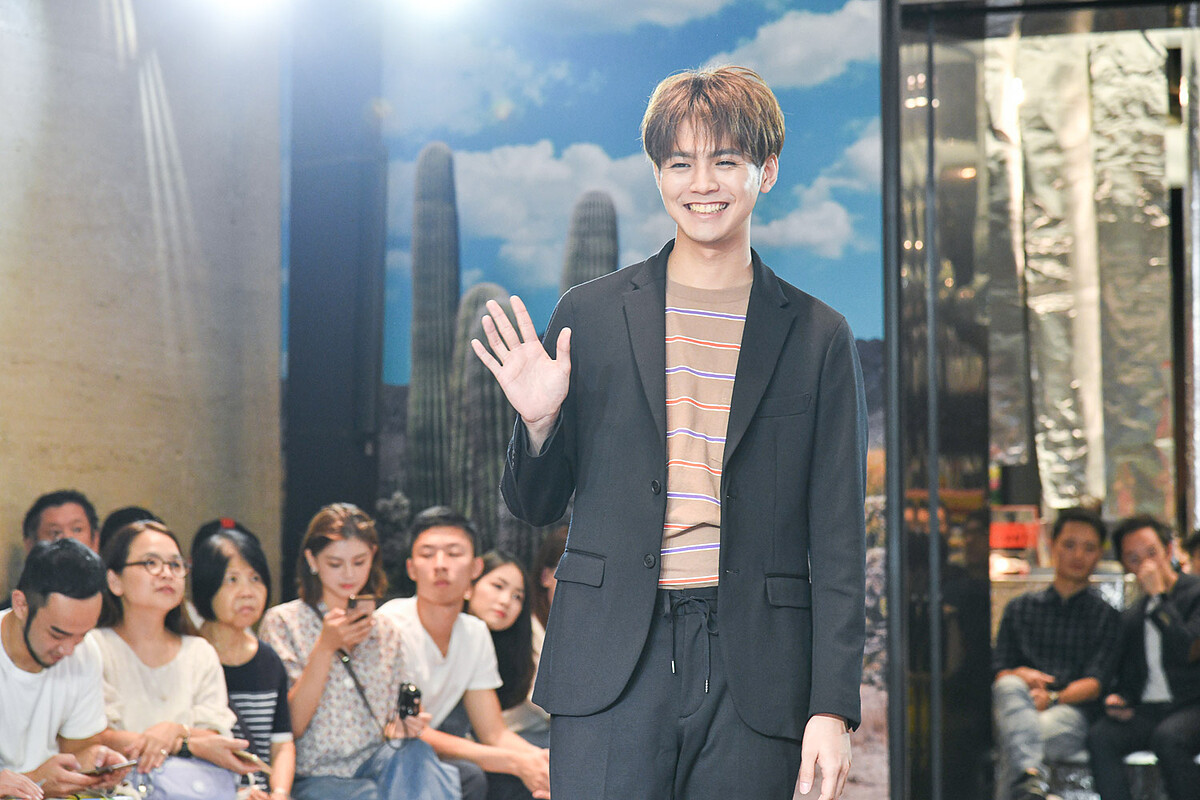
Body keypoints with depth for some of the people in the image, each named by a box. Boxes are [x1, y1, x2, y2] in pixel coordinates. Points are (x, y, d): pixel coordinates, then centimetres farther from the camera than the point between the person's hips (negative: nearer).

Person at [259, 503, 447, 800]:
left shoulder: (387, 632, 17)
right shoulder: (283, 622, 3)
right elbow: (290, 727, -6)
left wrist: (402, 727, -5)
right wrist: (325, 647, -14)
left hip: (377, 765, 4)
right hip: (315, 776, -4)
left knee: (412, 752, -31)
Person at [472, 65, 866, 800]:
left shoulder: (819, 338, 7)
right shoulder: (590, 316, 7)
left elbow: (838, 540, 5)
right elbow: (537, 506, 14)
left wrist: (833, 708, -2)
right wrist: (538, 423, -8)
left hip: (754, 678, 0)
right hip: (612, 671, 0)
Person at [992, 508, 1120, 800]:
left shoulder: (1106, 616, 17)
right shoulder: (1019, 608, 25)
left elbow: (1095, 685, 4)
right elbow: (999, 673, 17)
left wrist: (1052, 698, -15)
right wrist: (1021, 675, -8)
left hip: (1074, 712, -2)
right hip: (1018, 706, 2)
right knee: (1008, 686, -38)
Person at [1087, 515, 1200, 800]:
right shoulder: (1132, 616, 22)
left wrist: (1158, 595, -10)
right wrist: (1115, 698, 4)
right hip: (1145, 710, 5)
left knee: (1167, 737, -37)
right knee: (1100, 736, -25)